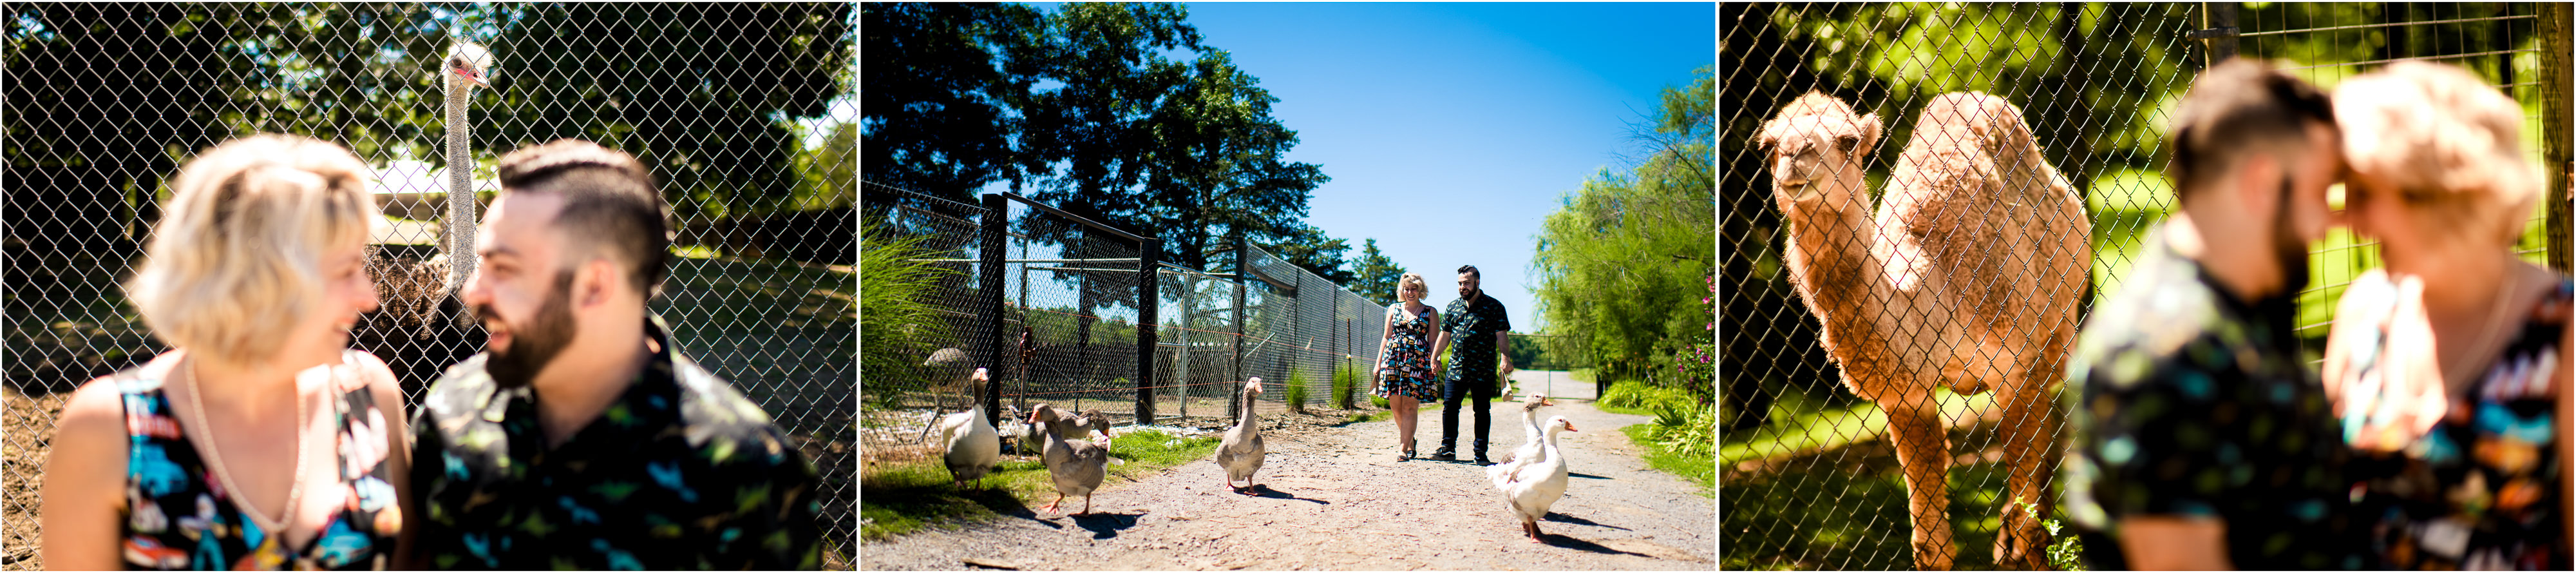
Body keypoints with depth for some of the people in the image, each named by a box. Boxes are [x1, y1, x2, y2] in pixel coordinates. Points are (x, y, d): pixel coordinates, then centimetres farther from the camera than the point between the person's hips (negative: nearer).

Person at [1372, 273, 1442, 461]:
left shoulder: (1430, 313, 9)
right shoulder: (1394, 309, 16)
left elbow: (1433, 341, 5)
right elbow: (1386, 337, 17)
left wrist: (1433, 361, -8)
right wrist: (1378, 363, 12)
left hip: (1417, 361, -3)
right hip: (1393, 359, 3)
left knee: (1410, 406, -9)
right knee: (1395, 406, 2)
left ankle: (1404, 449, -10)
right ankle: (1410, 441, 23)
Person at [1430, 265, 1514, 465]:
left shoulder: (1493, 306, 0)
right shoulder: (1453, 306, 13)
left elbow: (1502, 336, -5)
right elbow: (1445, 335, 20)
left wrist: (1505, 358, -19)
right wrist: (1434, 358, 17)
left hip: (1483, 371, -4)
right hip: (1455, 368, 4)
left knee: (1482, 411, 2)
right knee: (1449, 407, 2)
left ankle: (1481, 454, 8)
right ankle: (1448, 449, 13)